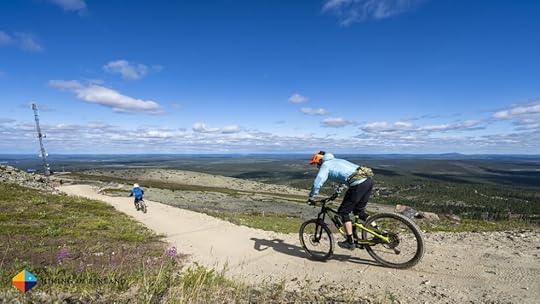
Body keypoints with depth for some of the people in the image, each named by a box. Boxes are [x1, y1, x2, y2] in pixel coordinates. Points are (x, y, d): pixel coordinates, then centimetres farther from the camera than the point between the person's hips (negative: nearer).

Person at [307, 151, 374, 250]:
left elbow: (317, 183, -6)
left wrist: (311, 197, 6)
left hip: (358, 184, -9)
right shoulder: (336, 161, 29)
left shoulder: (325, 165, 4)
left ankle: (350, 242, 10)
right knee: (358, 210, 24)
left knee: (343, 212, 6)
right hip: (368, 180, 9)